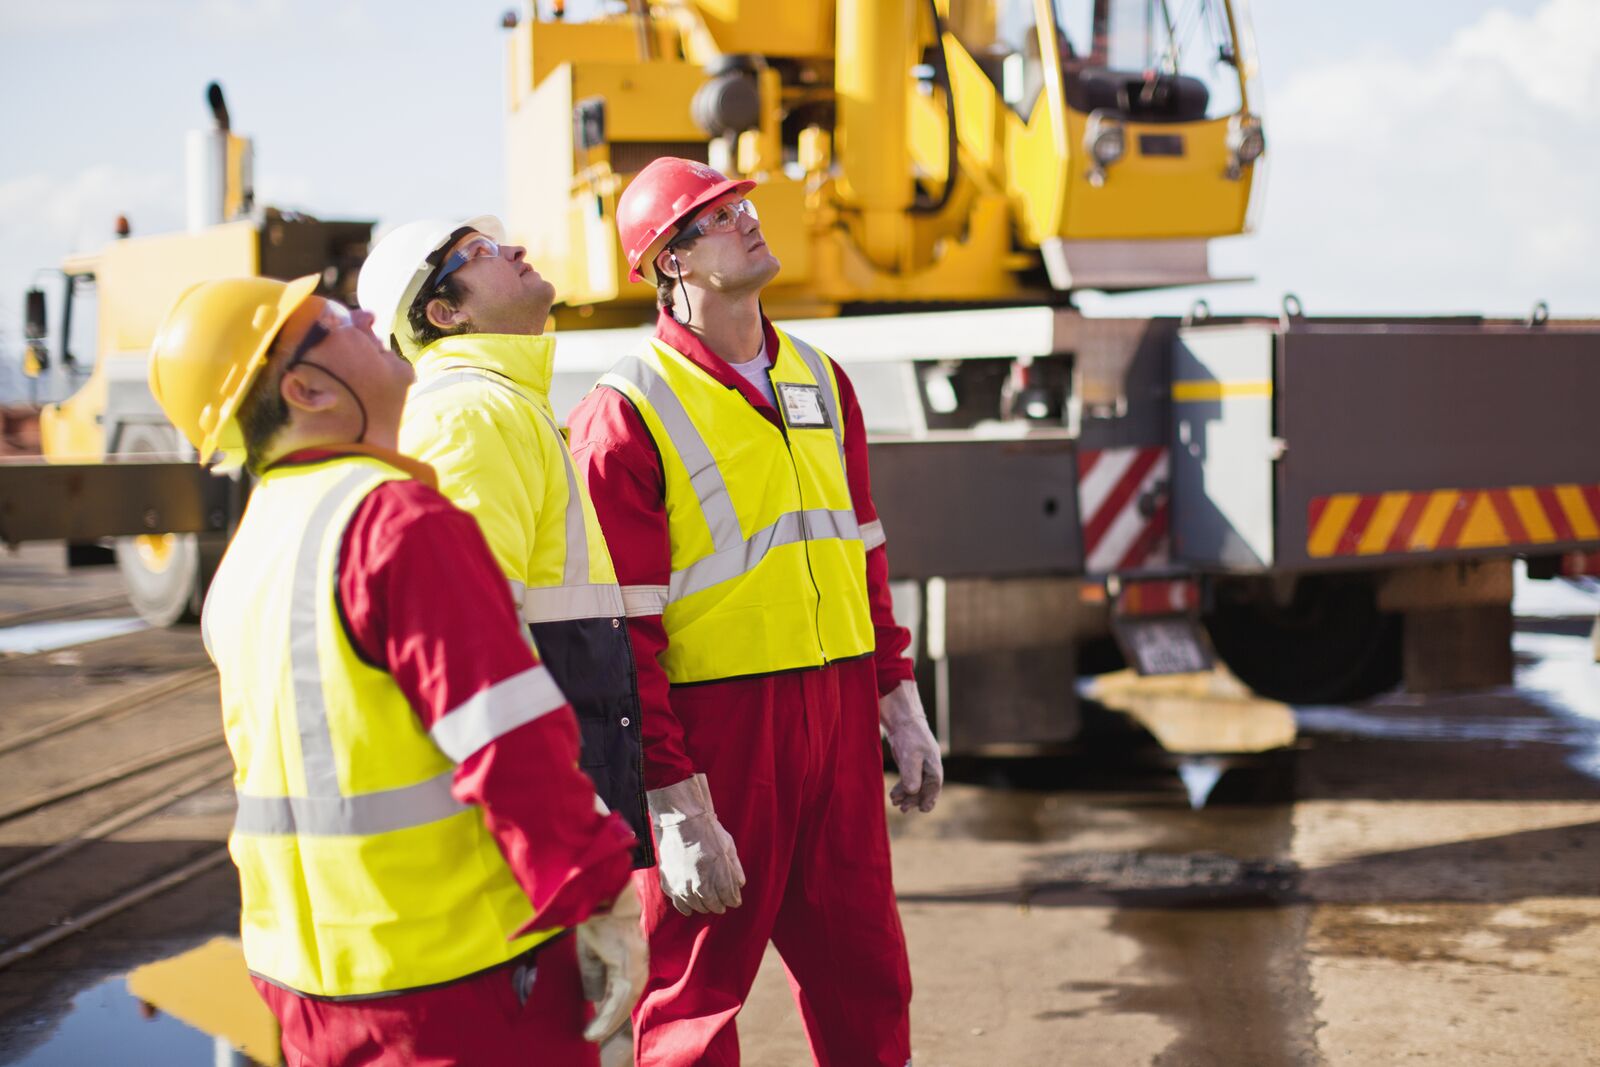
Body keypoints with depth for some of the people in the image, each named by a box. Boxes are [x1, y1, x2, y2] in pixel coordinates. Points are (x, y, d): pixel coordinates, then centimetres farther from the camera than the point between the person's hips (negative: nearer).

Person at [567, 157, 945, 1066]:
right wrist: (674, 810, -16)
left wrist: (901, 706, 13)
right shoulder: (629, 413, -10)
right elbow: (618, 633, -13)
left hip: (839, 718, 6)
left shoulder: (821, 379, 11)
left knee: (865, 975, 15)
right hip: (716, 729, -6)